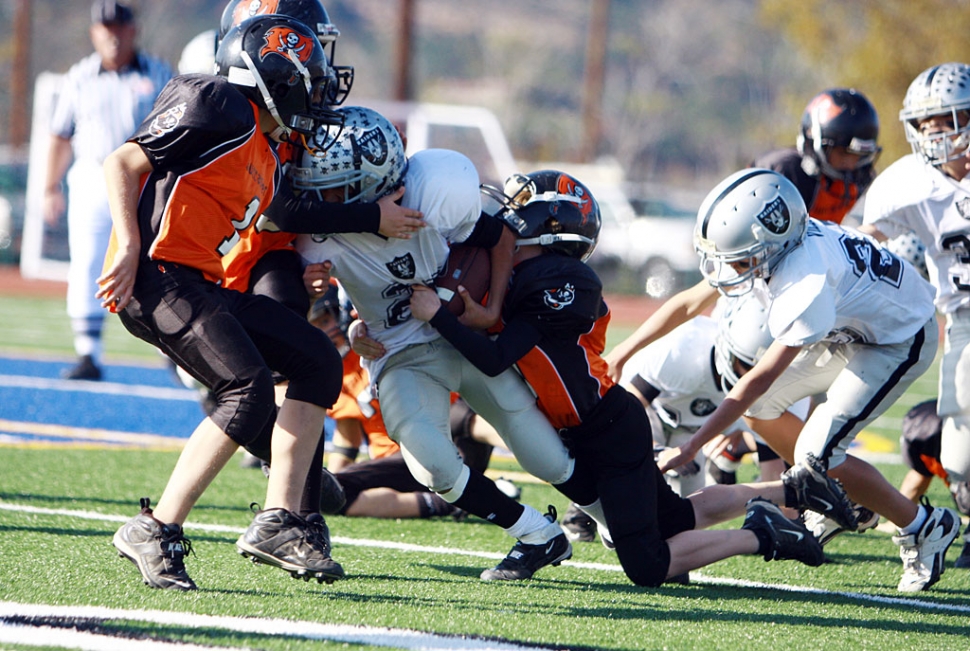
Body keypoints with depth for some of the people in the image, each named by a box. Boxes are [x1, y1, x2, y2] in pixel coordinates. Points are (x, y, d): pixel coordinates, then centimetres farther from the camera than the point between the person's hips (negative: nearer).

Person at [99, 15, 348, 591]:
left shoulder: (269, 163, 23)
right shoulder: (220, 107, -5)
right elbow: (123, 162, -9)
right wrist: (129, 248, -18)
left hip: (203, 284, 10)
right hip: (155, 276, -10)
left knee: (317, 360, 8)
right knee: (249, 388, -22)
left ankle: (280, 521, 3)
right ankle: (155, 532, -19)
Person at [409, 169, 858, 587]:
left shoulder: (553, 284, -24)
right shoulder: (529, 277, 3)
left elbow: (495, 361, -28)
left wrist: (437, 315, -27)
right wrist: (484, 320, -5)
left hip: (613, 435, -9)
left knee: (649, 569, -9)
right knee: (676, 518, 25)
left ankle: (760, 535, 2)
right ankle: (790, 489, 34)